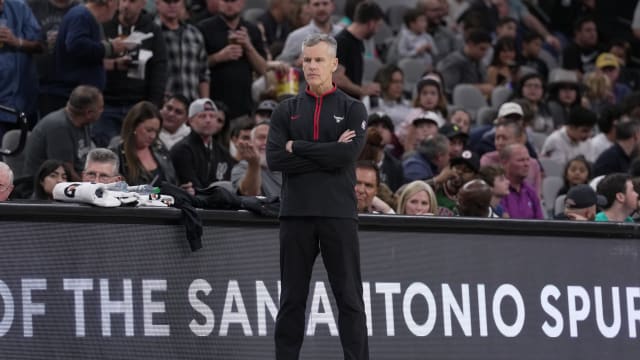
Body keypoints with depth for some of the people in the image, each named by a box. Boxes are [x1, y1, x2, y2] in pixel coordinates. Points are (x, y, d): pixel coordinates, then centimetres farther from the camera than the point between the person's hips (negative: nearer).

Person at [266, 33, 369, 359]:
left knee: (349, 297, -2)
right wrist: (327, 154, -9)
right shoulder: (287, 110, 11)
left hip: (338, 213, -2)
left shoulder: (352, 109, 5)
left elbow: (347, 154, -12)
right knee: (292, 299, 6)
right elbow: (274, 159, -3)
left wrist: (296, 147, -6)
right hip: (296, 213, 2)